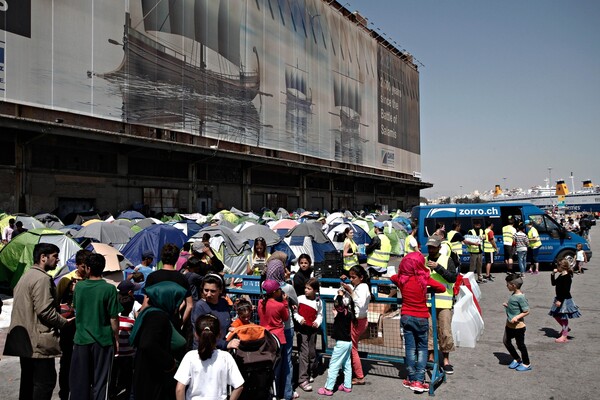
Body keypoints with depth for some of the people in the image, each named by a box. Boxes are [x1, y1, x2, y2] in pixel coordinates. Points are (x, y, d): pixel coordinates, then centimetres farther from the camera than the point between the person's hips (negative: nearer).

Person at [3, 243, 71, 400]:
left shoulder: (25, 276, 17)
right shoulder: (42, 278, -15)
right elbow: (45, 311, -21)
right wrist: (65, 321, -8)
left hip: (24, 339, 10)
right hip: (39, 341, -10)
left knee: (28, 379, 16)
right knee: (46, 380, -5)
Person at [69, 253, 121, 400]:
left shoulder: (79, 286, -3)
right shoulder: (109, 289, -13)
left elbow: (76, 308, 13)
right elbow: (113, 318, -11)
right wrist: (116, 338, 0)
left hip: (82, 339, 3)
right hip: (103, 339, -3)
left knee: (80, 379, 14)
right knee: (100, 380, 9)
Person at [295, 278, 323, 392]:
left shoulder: (318, 301, 0)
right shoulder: (300, 298, -9)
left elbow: (320, 315, 9)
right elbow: (294, 312, -2)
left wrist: (317, 322, -9)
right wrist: (299, 318, -19)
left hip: (313, 329, 3)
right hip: (302, 329, -3)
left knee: (312, 352, 15)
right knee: (304, 353, -8)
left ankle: (311, 373, 36)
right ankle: (303, 380, -6)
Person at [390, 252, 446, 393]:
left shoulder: (401, 278, -5)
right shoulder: (424, 278, -15)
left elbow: (391, 278, 16)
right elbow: (442, 288, -9)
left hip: (406, 317, 3)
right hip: (421, 318, -2)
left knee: (410, 348, 10)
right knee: (422, 348, 8)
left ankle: (411, 379, 16)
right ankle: (419, 380, 1)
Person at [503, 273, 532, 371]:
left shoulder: (520, 297, -23)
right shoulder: (513, 295, 4)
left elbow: (526, 311, -21)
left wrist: (517, 317, -29)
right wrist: (507, 306, 7)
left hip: (518, 326, -9)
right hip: (509, 325, 9)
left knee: (520, 345, 7)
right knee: (506, 341, 15)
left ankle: (526, 364, 26)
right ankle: (517, 359, 34)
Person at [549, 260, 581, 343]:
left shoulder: (567, 277, -21)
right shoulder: (561, 276, 8)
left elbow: (566, 290, -25)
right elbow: (553, 283, 18)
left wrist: (560, 300, -27)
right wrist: (553, 274, 7)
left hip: (565, 299, -9)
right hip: (559, 298, 9)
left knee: (564, 317, 1)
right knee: (556, 315, 18)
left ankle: (564, 336, 10)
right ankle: (565, 328, 38)